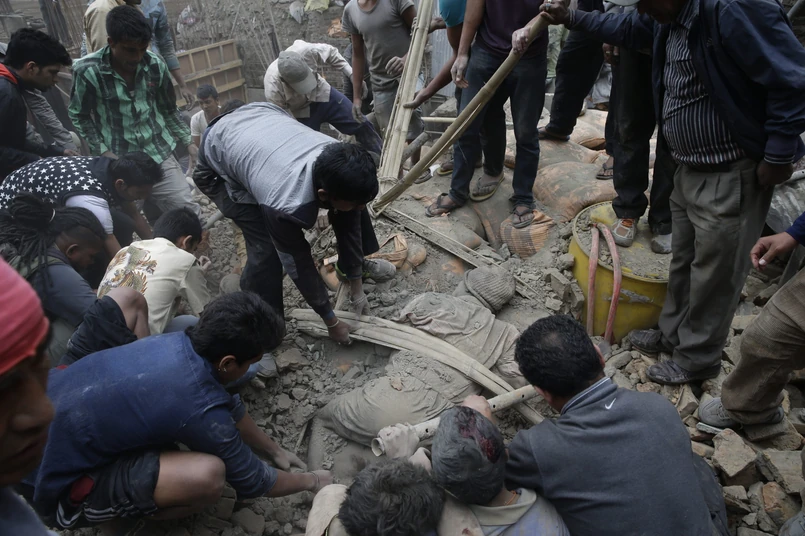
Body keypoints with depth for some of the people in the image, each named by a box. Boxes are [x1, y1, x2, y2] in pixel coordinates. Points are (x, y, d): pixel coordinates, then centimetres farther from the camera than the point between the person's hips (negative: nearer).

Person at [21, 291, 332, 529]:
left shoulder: (178, 342, -8)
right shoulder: (199, 410, -30)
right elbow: (252, 481, -12)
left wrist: (274, 451, 20)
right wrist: (312, 482, 6)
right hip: (56, 482, -8)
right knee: (207, 474, -30)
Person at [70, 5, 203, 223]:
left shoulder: (155, 65, -4)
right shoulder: (87, 70, -13)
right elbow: (79, 115, 0)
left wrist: (189, 142, 7)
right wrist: (103, 151, -10)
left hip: (159, 154, 2)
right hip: (119, 161, -2)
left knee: (190, 213, 2)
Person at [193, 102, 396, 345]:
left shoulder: (342, 166, -27)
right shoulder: (286, 204, -44)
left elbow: (349, 223, -11)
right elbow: (299, 265, -28)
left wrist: (356, 286, -2)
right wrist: (331, 321, -13)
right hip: (219, 157, -6)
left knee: (351, 203, 1)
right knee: (266, 250, -20)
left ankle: (354, 264, 26)